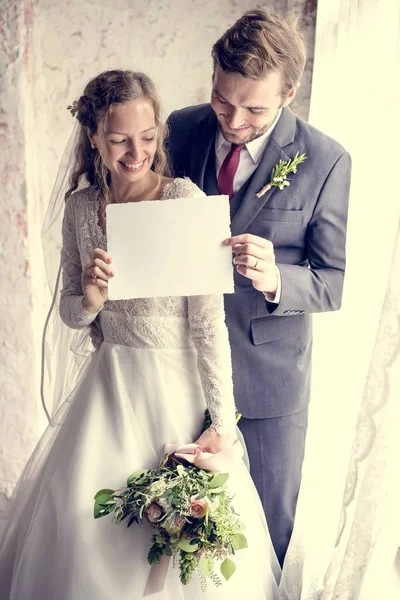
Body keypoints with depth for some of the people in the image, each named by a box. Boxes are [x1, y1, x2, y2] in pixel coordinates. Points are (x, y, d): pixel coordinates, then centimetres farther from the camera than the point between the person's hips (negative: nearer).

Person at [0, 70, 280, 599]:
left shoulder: (186, 200, -16)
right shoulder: (81, 206, -2)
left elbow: (209, 320, -15)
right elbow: (69, 313, 6)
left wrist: (223, 420, -14)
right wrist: (89, 300, -18)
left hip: (178, 383, -4)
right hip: (110, 382, 5)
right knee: (82, 519, 16)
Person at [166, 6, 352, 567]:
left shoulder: (325, 161, -14)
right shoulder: (183, 128, -4)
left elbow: (331, 282, -10)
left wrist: (275, 280, -31)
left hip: (269, 373, -2)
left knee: (270, 519, 16)